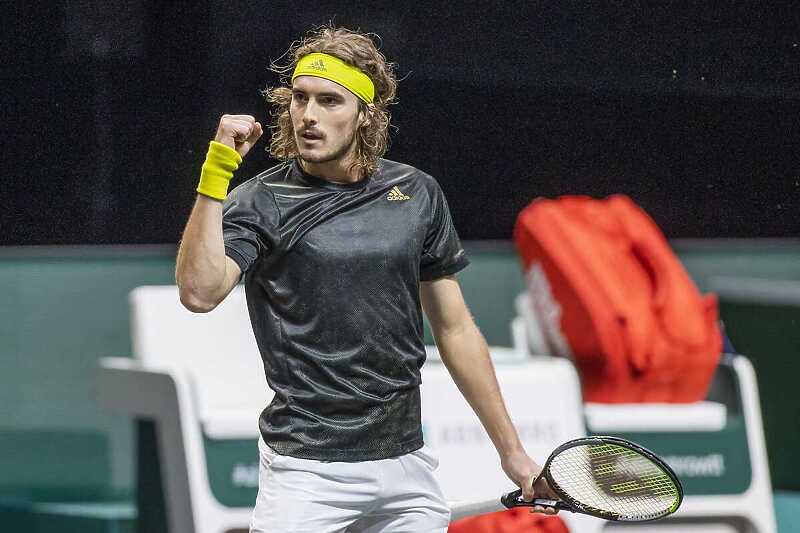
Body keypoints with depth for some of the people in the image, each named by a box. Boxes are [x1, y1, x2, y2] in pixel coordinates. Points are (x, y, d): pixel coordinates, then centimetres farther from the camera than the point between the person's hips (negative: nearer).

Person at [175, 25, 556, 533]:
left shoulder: (418, 194, 6)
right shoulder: (261, 202, -5)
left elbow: (455, 328, 12)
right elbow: (200, 291, -23)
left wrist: (511, 449, 12)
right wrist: (216, 172, -24)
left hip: (406, 466, 4)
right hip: (306, 470, -3)